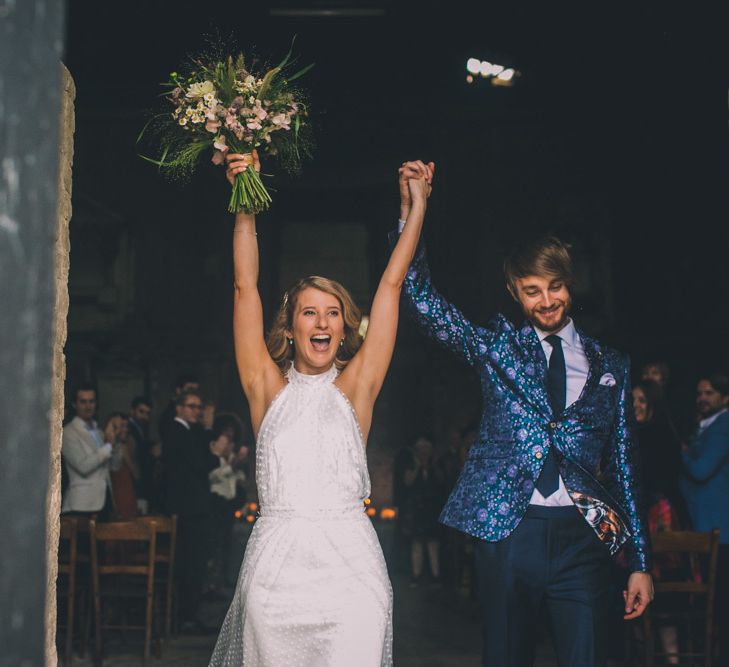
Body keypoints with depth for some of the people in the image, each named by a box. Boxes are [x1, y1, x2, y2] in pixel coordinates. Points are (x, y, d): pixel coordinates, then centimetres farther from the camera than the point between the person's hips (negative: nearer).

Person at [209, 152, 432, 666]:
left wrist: (418, 207, 10)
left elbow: (391, 284, 8)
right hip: (277, 562, 0)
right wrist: (246, 206, -1)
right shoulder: (269, 389, 8)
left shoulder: (354, 389, 8)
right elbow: (246, 288, 4)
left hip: (350, 566, 0)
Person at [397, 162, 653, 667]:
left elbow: (624, 466, 13)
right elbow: (422, 299, -1)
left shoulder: (609, 367, 12)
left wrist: (641, 563, 9)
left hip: (584, 538, 1)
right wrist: (409, 211, -14)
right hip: (508, 531, 0)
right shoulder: (497, 347, 9)